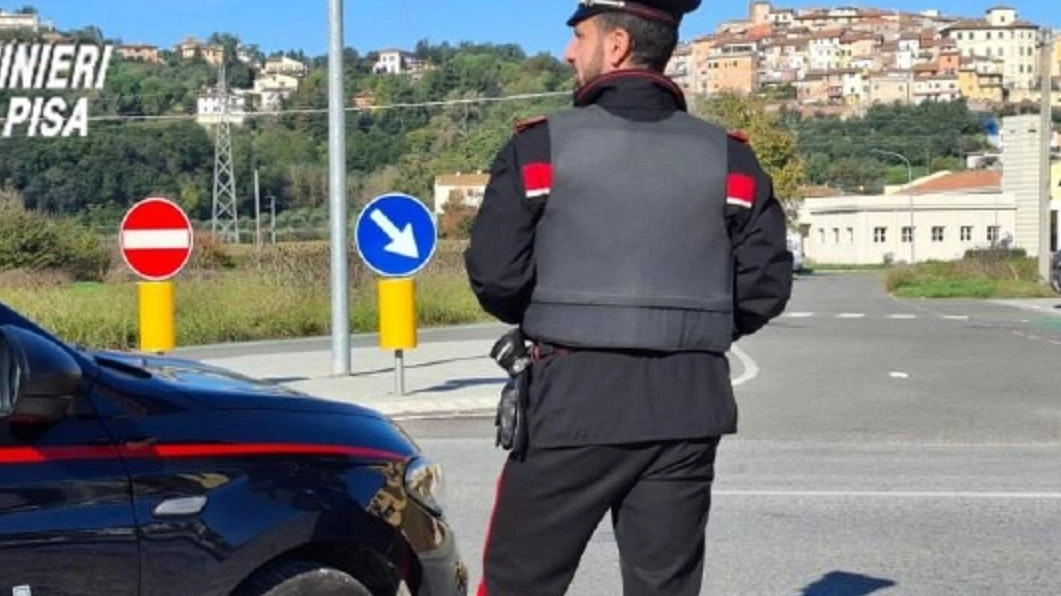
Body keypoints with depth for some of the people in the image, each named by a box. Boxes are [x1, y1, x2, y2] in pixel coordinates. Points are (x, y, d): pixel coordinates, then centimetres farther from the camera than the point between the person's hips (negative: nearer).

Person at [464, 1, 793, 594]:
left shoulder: (542, 145, -5)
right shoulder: (729, 157, 4)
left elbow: (495, 276, -8)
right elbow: (767, 284, 2)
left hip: (574, 401, -3)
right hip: (687, 409, 3)